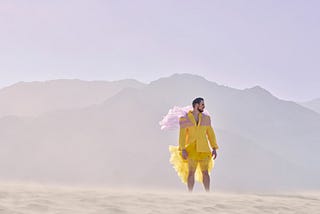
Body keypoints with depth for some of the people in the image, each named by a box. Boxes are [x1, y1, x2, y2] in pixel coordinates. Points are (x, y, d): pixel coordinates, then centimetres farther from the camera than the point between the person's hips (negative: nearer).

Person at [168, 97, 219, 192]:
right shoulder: (185, 119, -1)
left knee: (205, 172, -2)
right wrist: (182, 149, -15)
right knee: (191, 172, -6)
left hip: (204, 149, 2)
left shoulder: (206, 118, 8)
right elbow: (182, 135, -5)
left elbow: (210, 134, 9)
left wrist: (214, 148, 2)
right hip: (191, 148, -2)